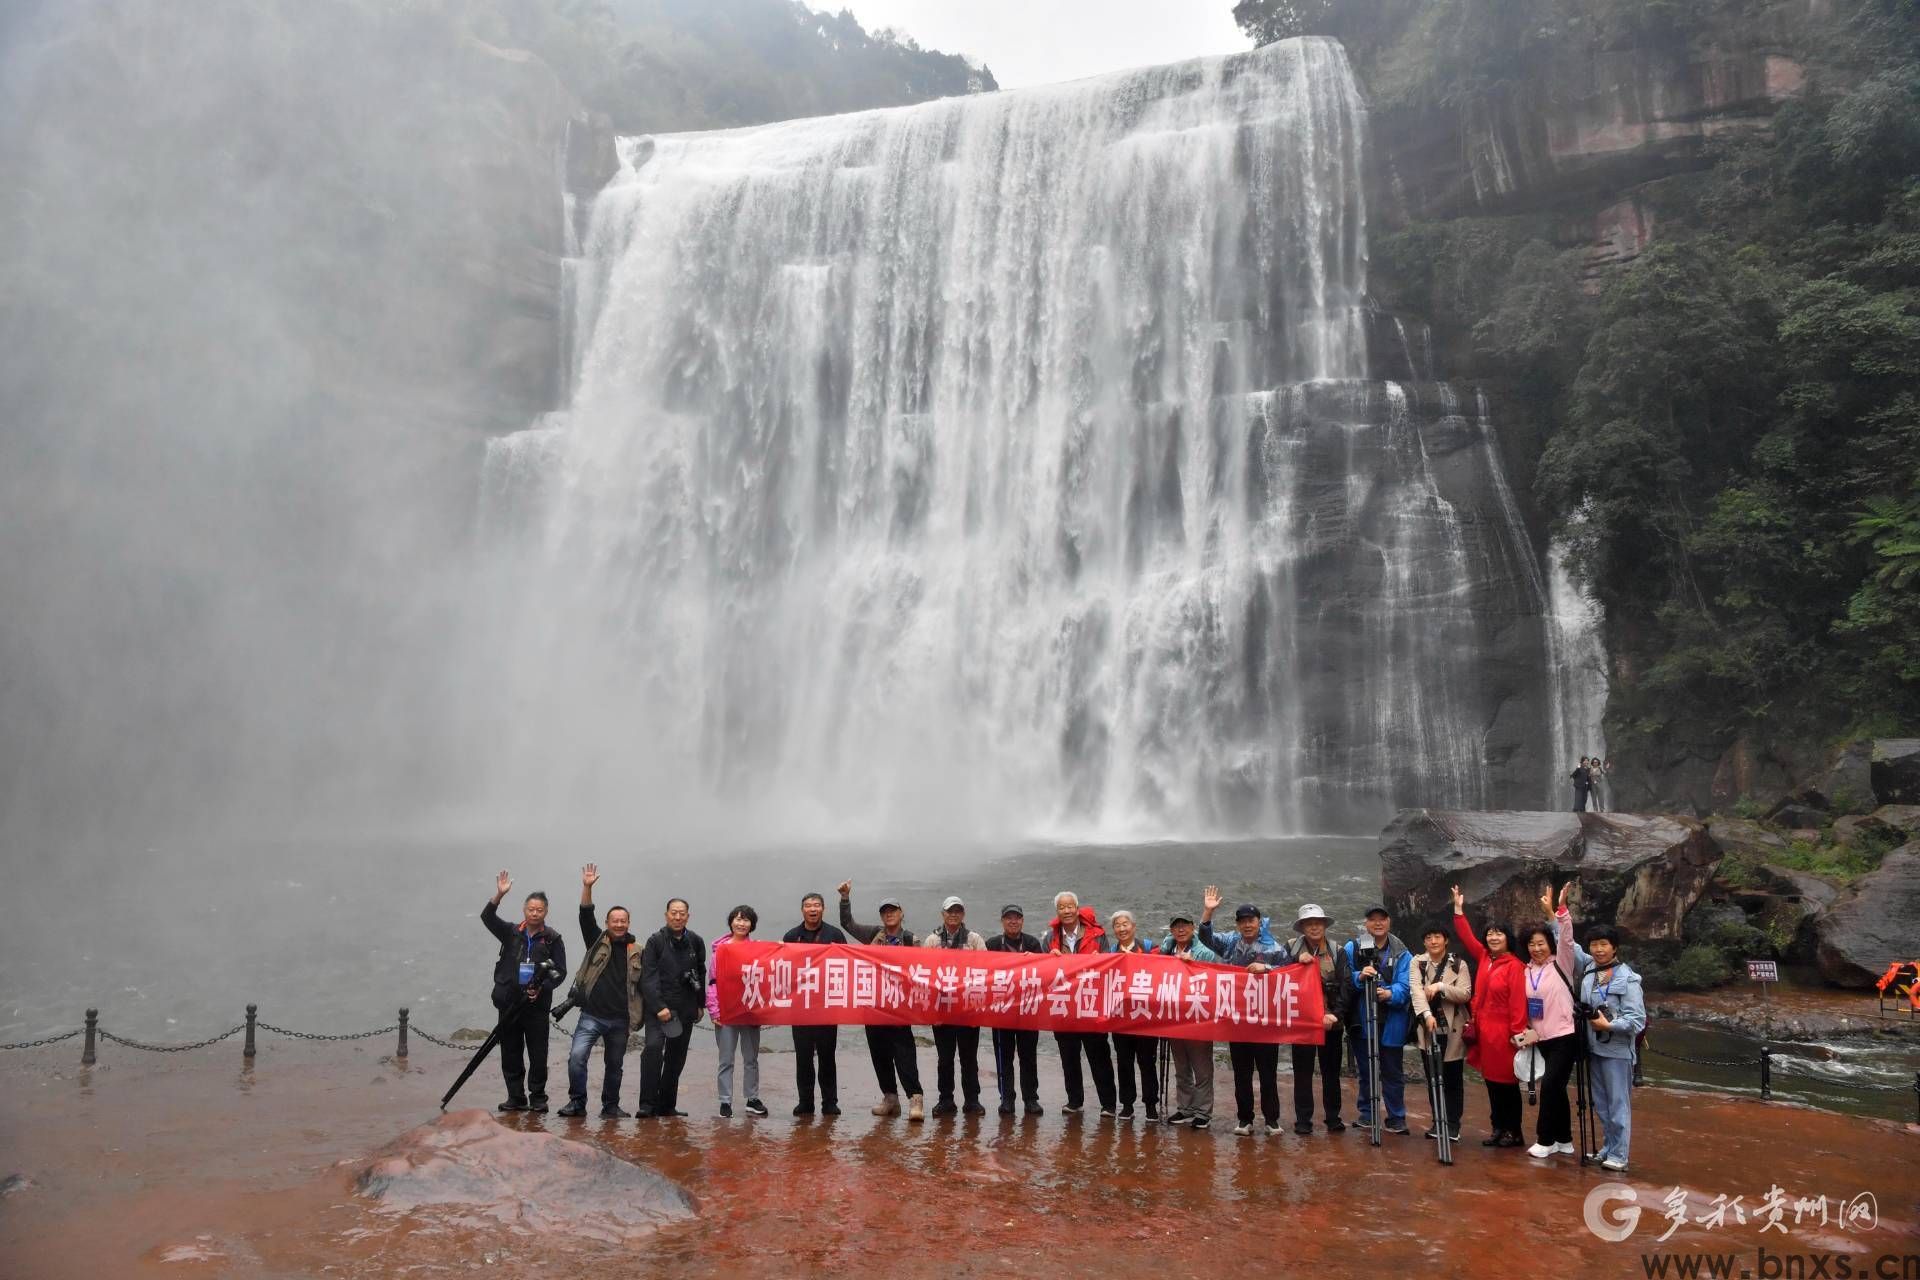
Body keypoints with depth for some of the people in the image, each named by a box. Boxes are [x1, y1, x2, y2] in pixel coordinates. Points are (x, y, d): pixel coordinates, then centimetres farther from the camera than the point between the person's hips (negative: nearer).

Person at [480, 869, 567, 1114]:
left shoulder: (553, 940, 4)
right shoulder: (511, 933, 9)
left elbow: (560, 972, 1)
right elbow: (487, 917, -5)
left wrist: (542, 988, -16)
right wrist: (499, 895, -21)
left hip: (536, 1004, -2)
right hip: (509, 1002, 2)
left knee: (538, 1054, -2)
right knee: (510, 1053, 6)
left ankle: (537, 1098, 8)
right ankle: (516, 1097, 16)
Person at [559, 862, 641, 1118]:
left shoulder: (636, 952, 6)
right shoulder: (597, 941, 4)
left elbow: (642, 985, 10)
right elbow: (586, 916, -9)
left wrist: (643, 1016, 6)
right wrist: (587, 888, -21)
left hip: (620, 1020, 2)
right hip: (591, 1015, -2)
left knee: (615, 1065, 10)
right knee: (577, 1056, -16)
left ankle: (610, 1106, 24)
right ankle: (577, 1102, -3)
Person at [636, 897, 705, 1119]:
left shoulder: (695, 942, 8)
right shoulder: (655, 942, -3)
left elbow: (701, 974, 17)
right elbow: (648, 978, -10)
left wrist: (701, 1004, 16)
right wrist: (659, 1007, -18)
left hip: (685, 1009, 4)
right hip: (659, 1007, -4)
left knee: (676, 1058, 8)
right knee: (653, 1047, -22)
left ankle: (667, 1105, 18)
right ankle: (647, 1104, -18)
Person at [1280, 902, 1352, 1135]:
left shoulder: (1337, 952, 3)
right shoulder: (1292, 949, 4)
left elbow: (1346, 986, -4)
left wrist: (1336, 1013, -16)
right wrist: (1297, 962, -18)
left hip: (1330, 1020, 0)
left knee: (1331, 1071, 6)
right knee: (1302, 1072, 3)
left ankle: (1333, 1118, 16)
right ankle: (1303, 1120, 8)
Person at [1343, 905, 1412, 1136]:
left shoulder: (1402, 953, 1)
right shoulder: (1352, 948, 2)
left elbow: (1404, 986, -9)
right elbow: (1343, 979, -5)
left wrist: (1390, 994, -28)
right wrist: (1359, 976, -24)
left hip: (1391, 1023, -1)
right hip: (1361, 1020, 1)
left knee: (1393, 1072, 5)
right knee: (1366, 1071, 13)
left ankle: (1396, 1118, 17)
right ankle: (1366, 1114, 26)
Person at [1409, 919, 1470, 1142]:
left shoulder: (1458, 964, 1)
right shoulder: (1417, 963, 3)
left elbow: (1465, 994, -8)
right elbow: (1416, 991, -12)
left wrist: (1440, 986, -20)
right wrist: (1427, 1014, -27)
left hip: (1452, 1029, -2)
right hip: (1428, 1028, 2)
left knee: (1453, 1078, 3)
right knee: (1433, 1077, 7)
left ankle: (1452, 1123, 12)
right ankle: (1438, 1121, 18)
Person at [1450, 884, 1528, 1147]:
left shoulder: (1514, 966, -12)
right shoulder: (1483, 958, 7)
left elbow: (1518, 1001, -15)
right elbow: (1467, 937, 14)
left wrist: (1518, 1032, -17)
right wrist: (1459, 909, 10)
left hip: (1503, 1032, -7)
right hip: (1483, 1030, 7)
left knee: (1507, 1082, 2)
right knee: (1491, 1081, 12)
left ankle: (1513, 1132, 12)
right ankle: (1498, 1128, 20)